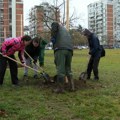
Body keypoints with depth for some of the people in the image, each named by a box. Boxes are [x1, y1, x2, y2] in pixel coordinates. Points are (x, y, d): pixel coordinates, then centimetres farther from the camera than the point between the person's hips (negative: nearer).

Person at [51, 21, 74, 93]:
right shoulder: (65, 30, 37)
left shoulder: (55, 24, 19)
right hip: (69, 49, 7)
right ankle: (72, 86, 15)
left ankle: (60, 88, -2)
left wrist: (53, 38, 2)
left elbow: (54, 26, -7)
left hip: (60, 48, -7)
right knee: (68, 68, 17)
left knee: (60, 69, -5)